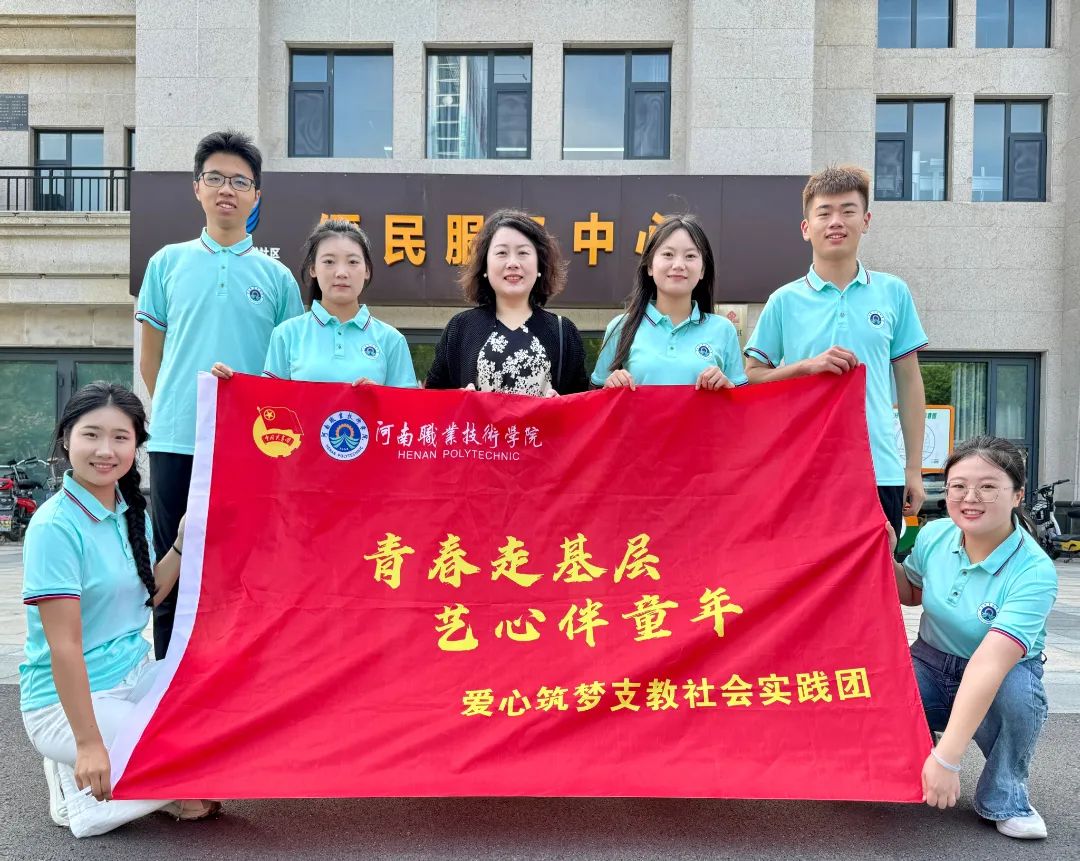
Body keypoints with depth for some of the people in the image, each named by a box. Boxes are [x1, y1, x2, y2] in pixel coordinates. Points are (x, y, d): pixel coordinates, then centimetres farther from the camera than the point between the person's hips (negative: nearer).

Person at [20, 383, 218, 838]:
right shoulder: (55, 526, -21)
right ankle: (80, 786, 4)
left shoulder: (132, 511, 2)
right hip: (66, 702, -7)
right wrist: (89, 743, -22)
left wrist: (185, 540, -2)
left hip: (133, 676, 7)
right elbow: (64, 645, -22)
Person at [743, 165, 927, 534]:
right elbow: (752, 377, 4)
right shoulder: (785, 301, 3)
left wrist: (914, 469, 8)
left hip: (880, 470, 2)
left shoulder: (893, 293, 7)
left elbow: (909, 382, 10)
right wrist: (808, 366, -13)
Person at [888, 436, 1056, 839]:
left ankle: (1003, 798, -7)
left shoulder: (1034, 571, -27)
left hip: (1002, 677, -2)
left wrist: (946, 758, -44)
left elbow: (990, 663, -38)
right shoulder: (933, 535, -13)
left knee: (1018, 688, -37)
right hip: (930, 665, 3)